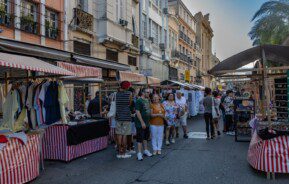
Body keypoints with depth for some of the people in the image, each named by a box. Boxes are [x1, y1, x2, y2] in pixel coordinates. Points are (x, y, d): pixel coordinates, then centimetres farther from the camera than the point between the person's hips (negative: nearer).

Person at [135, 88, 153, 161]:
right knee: (140, 138, -3)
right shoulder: (139, 101, -15)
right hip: (141, 124, -8)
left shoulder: (147, 100, 12)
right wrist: (142, 122, -21)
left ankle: (146, 150, 31)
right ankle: (139, 153, 3)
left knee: (146, 137, 18)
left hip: (147, 123, 9)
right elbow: (137, 112, -20)